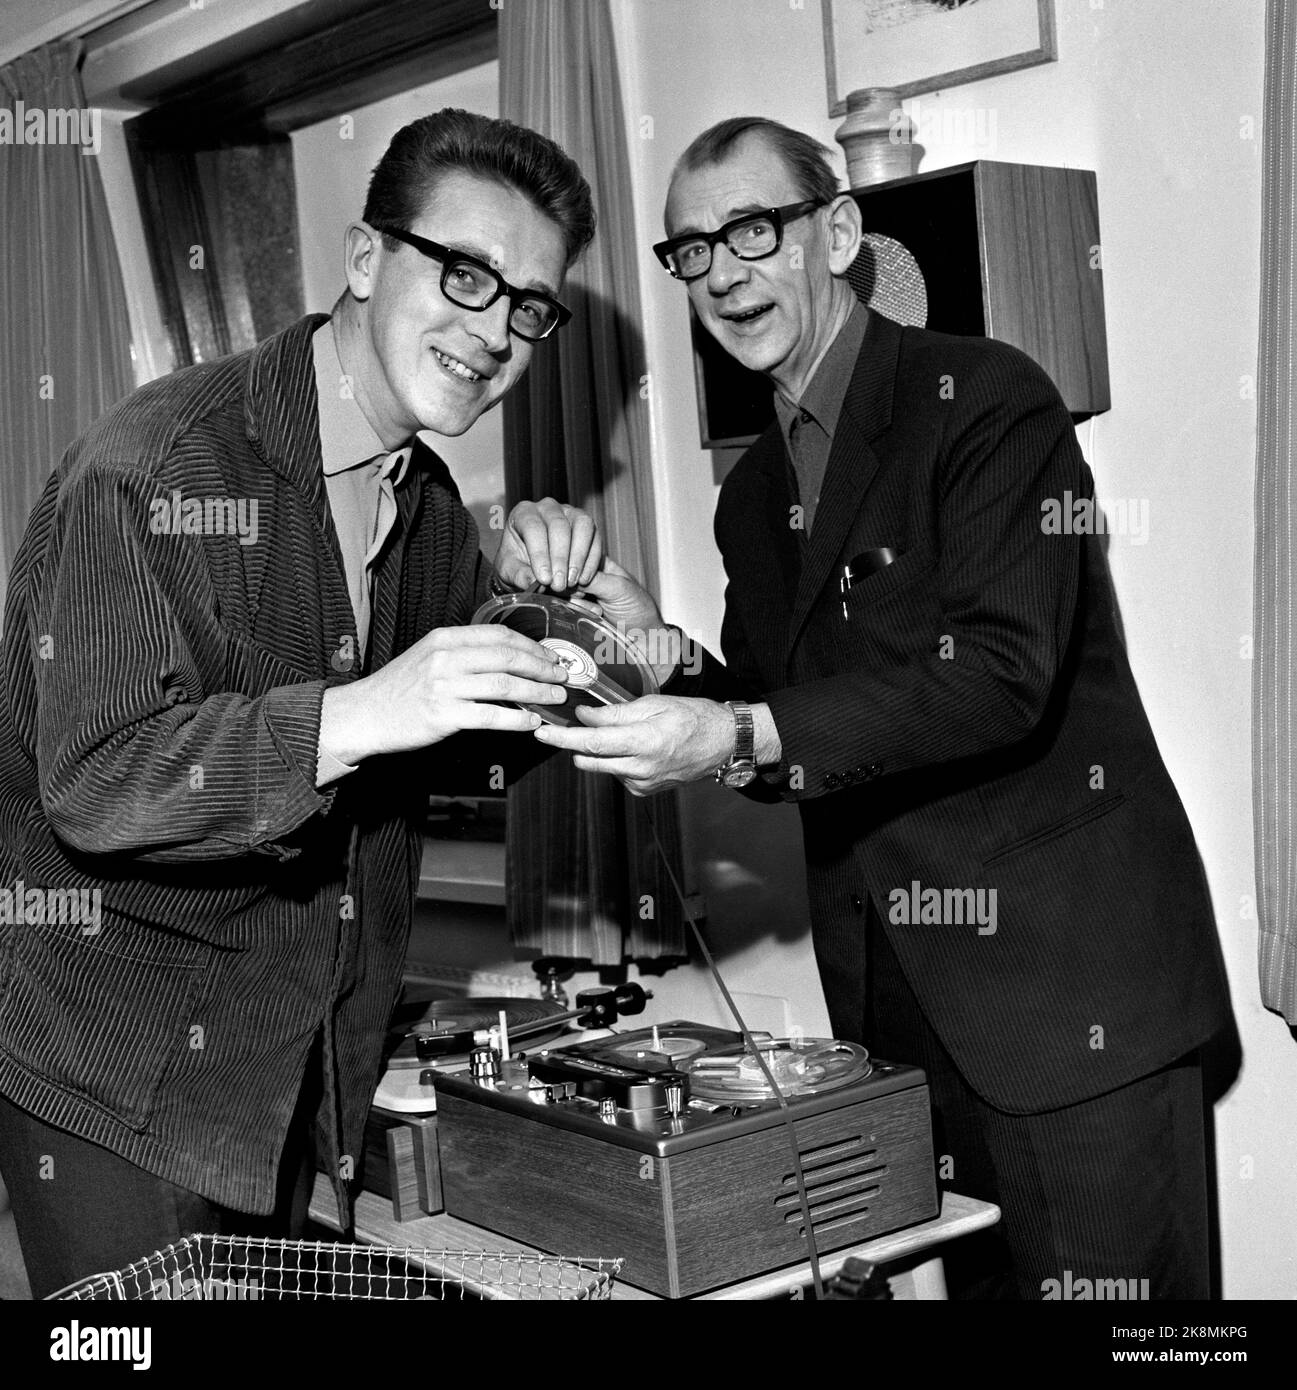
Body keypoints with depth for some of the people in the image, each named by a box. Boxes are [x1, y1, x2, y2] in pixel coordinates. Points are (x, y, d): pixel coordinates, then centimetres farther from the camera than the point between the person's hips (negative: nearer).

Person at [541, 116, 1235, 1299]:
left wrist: (740, 738, -27)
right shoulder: (755, 494, 15)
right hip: (898, 1003, 7)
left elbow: (1002, 676, -20)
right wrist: (659, 649, -4)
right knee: (971, 1281, 12)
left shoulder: (987, 399, -8)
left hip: (1066, 979, -6)